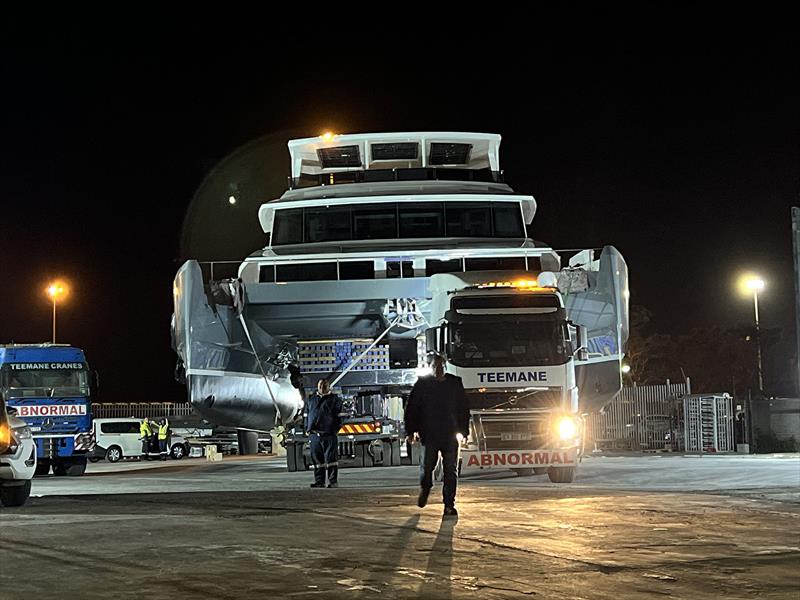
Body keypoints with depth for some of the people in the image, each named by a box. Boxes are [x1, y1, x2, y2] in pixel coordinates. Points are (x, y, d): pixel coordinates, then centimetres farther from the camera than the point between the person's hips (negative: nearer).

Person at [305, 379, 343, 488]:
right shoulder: (311, 400, 20)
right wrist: (308, 429, 11)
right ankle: (319, 482, 9)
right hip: (314, 435, 4)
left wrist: (336, 429, -3)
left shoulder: (335, 400, 8)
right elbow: (307, 415, 22)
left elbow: (339, 416, 5)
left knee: (331, 458, -7)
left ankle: (333, 481, -4)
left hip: (329, 434, -4)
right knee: (317, 459, 4)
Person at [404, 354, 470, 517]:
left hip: (450, 435, 1)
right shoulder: (422, 384, 3)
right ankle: (425, 488, 32)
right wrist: (411, 430, -4)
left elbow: (464, 409, 12)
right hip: (429, 434, -1)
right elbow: (412, 409, 3)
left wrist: (463, 431, 6)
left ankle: (449, 505, 4)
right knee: (427, 466, -1)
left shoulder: (455, 384, 8)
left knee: (450, 471, -1)